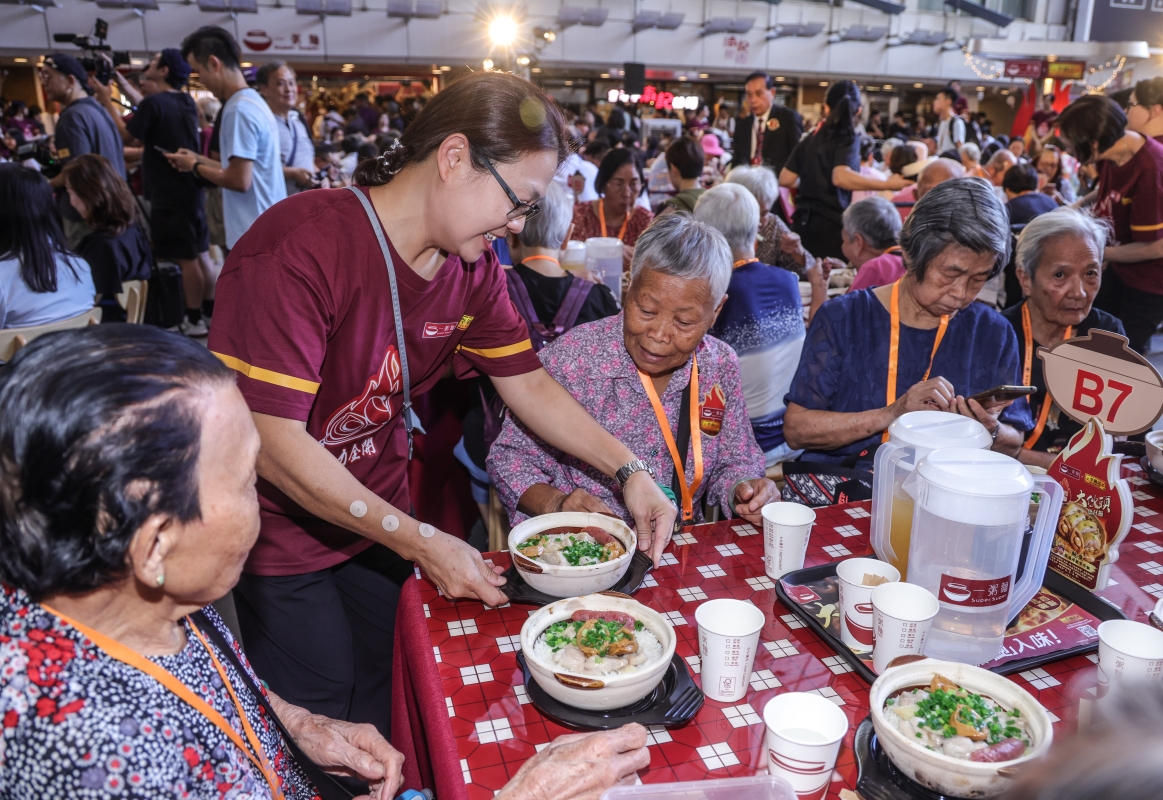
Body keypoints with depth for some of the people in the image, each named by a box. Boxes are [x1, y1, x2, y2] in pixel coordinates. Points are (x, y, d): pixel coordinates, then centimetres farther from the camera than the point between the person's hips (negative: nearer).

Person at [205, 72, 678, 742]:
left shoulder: (474, 266, -6)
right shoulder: (298, 248, -28)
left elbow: (529, 386, 3)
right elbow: (273, 441, -30)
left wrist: (629, 471, -8)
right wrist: (421, 542, -28)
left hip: (382, 520, 6)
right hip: (280, 535, -5)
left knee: (395, 713, 18)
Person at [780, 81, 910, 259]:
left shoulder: (811, 138, 10)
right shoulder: (847, 139, -7)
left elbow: (785, 179, 11)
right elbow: (841, 177, -25)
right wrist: (886, 184, -19)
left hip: (804, 221, 6)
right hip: (830, 223, -6)